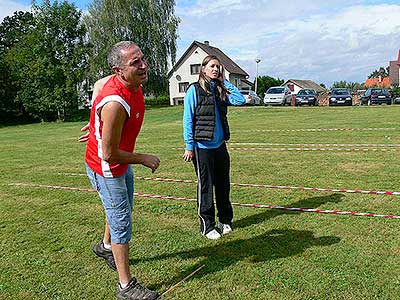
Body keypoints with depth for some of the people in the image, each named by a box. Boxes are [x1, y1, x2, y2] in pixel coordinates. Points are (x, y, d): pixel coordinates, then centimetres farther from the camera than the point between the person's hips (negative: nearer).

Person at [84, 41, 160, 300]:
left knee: (123, 209, 27)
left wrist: (98, 123, 18)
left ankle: (106, 246, 55)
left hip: (122, 162, 9)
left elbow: (99, 84, 13)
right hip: (106, 169, -9)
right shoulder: (115, 104, -37)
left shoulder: (129, 81, -9)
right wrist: (144, 159, -17)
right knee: (122, 222, -1)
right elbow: (109, 154, -31)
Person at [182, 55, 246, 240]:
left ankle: (225, 220, 30)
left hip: (220, 145, 5)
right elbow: (188, 119, -7)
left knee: (223, 184, 13)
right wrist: (189, 147, -10)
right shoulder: (194, 90, -6)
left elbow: (240, 100, -3)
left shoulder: (221, 90, 9)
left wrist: (225, 82, 2)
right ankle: (207, 226, 18)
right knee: (205, 186, 4)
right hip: (202, 147, -5)